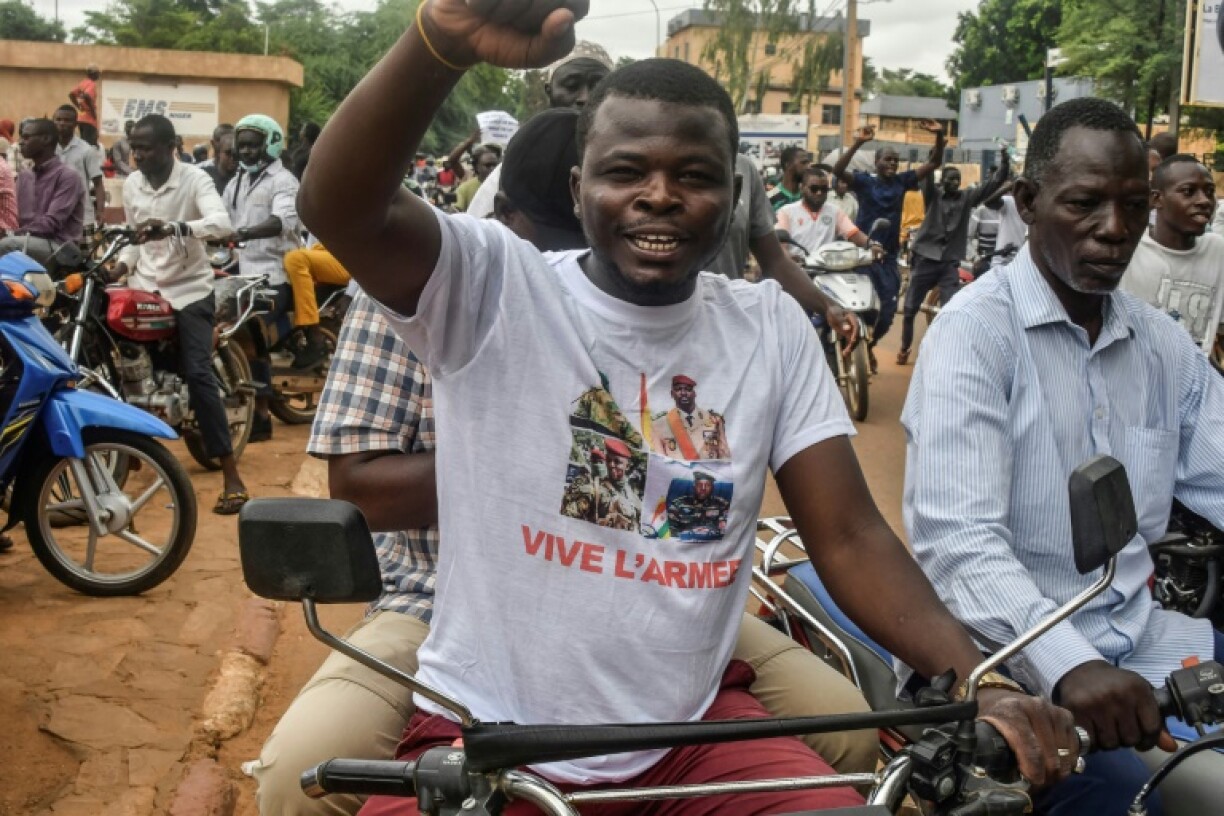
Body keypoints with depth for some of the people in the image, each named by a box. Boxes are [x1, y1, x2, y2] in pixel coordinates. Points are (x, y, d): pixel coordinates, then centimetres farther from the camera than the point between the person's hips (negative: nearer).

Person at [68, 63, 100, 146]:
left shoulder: (82, 83, 14)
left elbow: (71, 94, 15)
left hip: (80, 118, 9)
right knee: (90, 144, -11)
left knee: (84, 142, 12)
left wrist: (79, 107, 16)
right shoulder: (92, 84, -11)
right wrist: (94, 111, -18)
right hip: (89, 118, -9)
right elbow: (87, 96, -27)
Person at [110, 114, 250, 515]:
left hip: (190, 290, -6)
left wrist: (172, 228, -45)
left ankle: (231, 476, -15)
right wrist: (121, 266, -1)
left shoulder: (194, 179, -11)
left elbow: (222, 223, -30)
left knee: (198, 375, -17)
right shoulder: (131, 184, 6)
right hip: (145, 288, 6)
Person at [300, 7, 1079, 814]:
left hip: (696, 727, 3)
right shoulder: (493, 286, -8)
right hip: (487, 730, -2)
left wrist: (979, 684, -16)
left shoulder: (773, 327, 1)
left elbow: (849, 537, -2)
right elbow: (338, 207, -25)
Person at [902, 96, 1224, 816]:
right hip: (1014, 653, -7)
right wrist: (1067, 664, -37)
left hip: (1137, 637, 7)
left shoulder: (1163, 343, 11)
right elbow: (958, 538, -23)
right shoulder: (978, 330, -11)